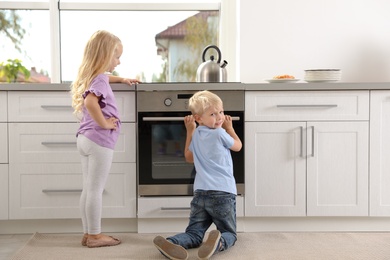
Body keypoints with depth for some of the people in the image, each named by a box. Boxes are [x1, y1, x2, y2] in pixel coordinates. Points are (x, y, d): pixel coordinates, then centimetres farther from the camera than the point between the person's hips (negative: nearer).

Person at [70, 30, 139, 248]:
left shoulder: (92, 76, 14)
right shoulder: (100, 79, -15)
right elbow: (90, 102, -35)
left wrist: (122, 79, 33)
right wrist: (103, 123, -24)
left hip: (87, 139, 10)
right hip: (99, 141, -10)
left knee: (89, 189, 13)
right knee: (95, 190, -2)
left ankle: (89, 233, 20)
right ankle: (94, 235, 6)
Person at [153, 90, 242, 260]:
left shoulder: (195, 135, 12)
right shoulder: (220, 133, -6)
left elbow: (189, 158, 31)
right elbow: (238, 146, 13)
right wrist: (230, 128, 27)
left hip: (200, 193, 5)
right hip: (223, 193, -5)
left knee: (194, 233, 6)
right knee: (229, 233, 6)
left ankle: (172, 243, -27)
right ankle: (219, 243, -30)